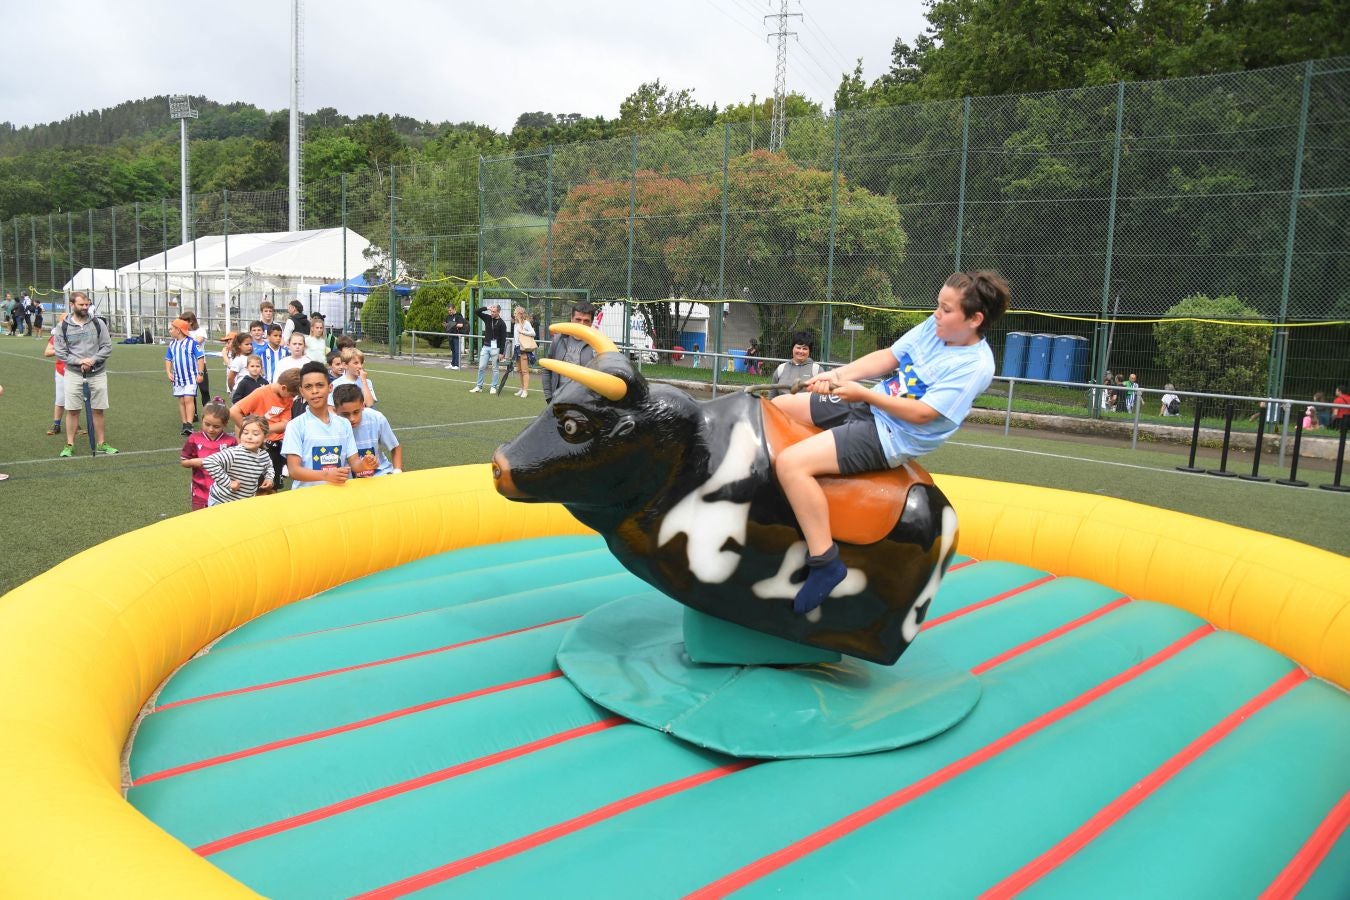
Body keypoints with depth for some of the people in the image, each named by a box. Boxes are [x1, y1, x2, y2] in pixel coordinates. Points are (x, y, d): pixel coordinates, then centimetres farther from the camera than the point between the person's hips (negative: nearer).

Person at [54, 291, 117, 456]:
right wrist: (79, 361, -14)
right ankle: (69, 445, 11)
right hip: (74, 373, -1)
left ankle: (101, 443, 16)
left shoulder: (98, 323, 1)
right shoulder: (64, 326, 0)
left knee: (98, 410, 6)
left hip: (97, 373, 1)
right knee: (72, 410, 2)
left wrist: (92, 360, -14)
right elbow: (60, 352, -2)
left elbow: (107, 347, 0)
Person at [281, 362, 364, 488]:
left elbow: (354, 462, 9)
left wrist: (363, 465, -14)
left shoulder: (344, 423, 10)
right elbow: (294, 470, -8)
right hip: (307, 493, -4)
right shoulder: (296, 425, -1)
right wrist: (326, 475, -23)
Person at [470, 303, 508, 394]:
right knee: (482, 367, 3)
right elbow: (477, 312, 2)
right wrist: (486, 308, -11)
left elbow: (503, 339, -8)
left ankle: (493, 387, 10)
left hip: (495, 348, -4)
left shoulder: (502, 324, -7)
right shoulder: (487, 318, 5)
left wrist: (501, 352, -12)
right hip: (486, 346, 4)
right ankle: (478, 386, 9)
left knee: (495, 368, 3)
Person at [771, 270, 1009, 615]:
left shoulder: (975, 365, -19)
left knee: (791, 463, -29)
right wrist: (837, 375, -4)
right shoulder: (935, 327, 3)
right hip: (869, 407, 10)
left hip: (890, 437, -9)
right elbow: (888, 356, 8)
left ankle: (825, 561, -19)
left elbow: (920, 414, -23)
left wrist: (864, 394, -20)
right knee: (779, 406, 16)